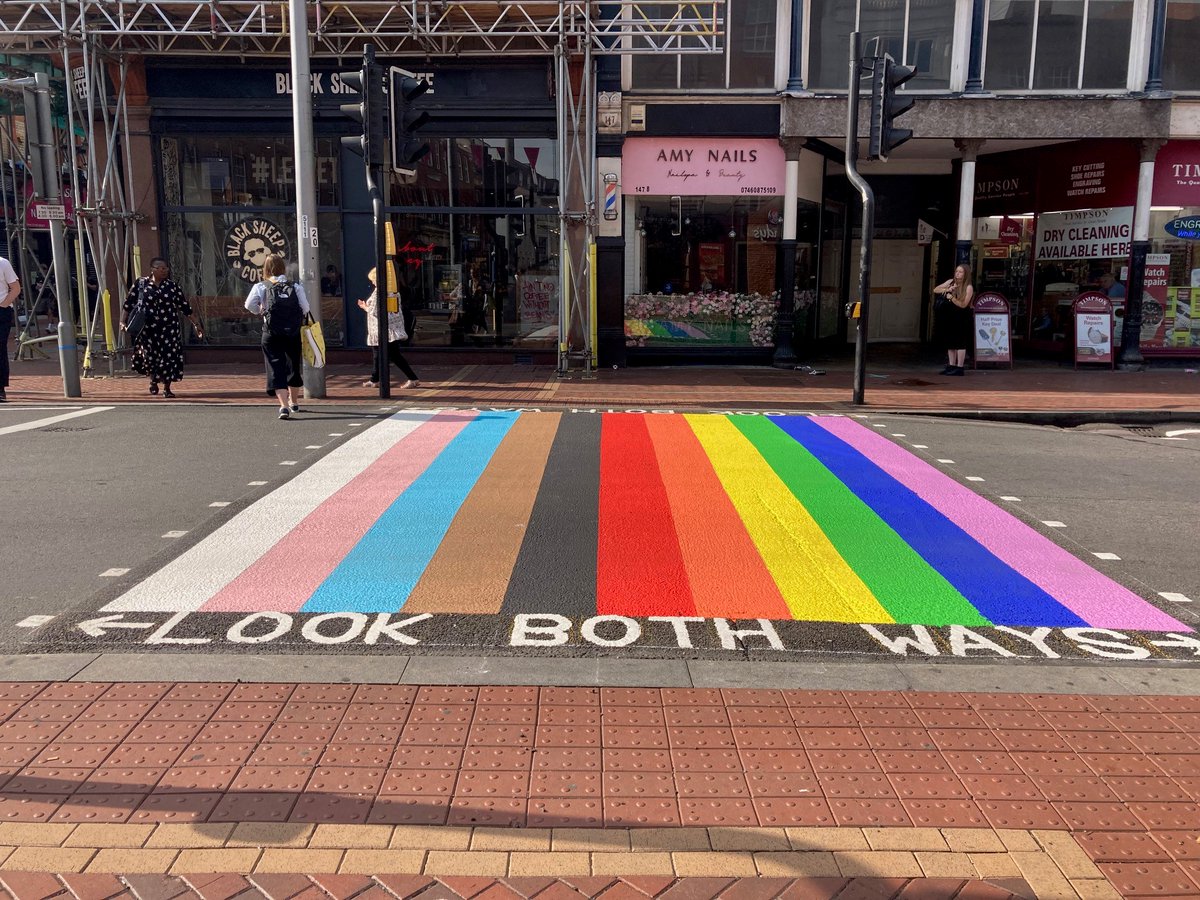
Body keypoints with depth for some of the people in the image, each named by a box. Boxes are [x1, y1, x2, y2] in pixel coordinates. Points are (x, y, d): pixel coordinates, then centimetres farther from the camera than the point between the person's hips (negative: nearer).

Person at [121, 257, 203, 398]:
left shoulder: (172, 286, 5)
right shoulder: (140, 283, 4)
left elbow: (185, 307, 6)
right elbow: (128, 303, 7)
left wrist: (196, 324, 4)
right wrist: (123, 321, 0)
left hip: (168, 329, 0)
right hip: (147, 329, 0)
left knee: (168, 357, -5)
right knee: (149, 355, 2)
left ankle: (167, 388, 9)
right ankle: (153, 379, 35)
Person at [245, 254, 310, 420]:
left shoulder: (261, 287, 0)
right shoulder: (295, 286, 1)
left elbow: (249, 305, -10)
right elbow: (305, 308, -4)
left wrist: (260, 312, 10)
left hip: (272, 334, -2)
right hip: (294, 333, 2)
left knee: (276, 368, -2)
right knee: (294, 365, 19)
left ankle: (284, 405, -20)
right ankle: (294, 402, 37)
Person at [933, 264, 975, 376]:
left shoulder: (968, 287, -9)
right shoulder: (951, 282, 6)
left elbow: (963, 305, -14)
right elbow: (935, 290, 5)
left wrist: (952, 298, -28)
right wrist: (947, 289, -11)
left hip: (961, 319, -6)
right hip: (949, 316, 6)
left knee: (960, 342, -5)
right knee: (950, 342, 10)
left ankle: (960, 368, -1)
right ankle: (951, 366, 19)